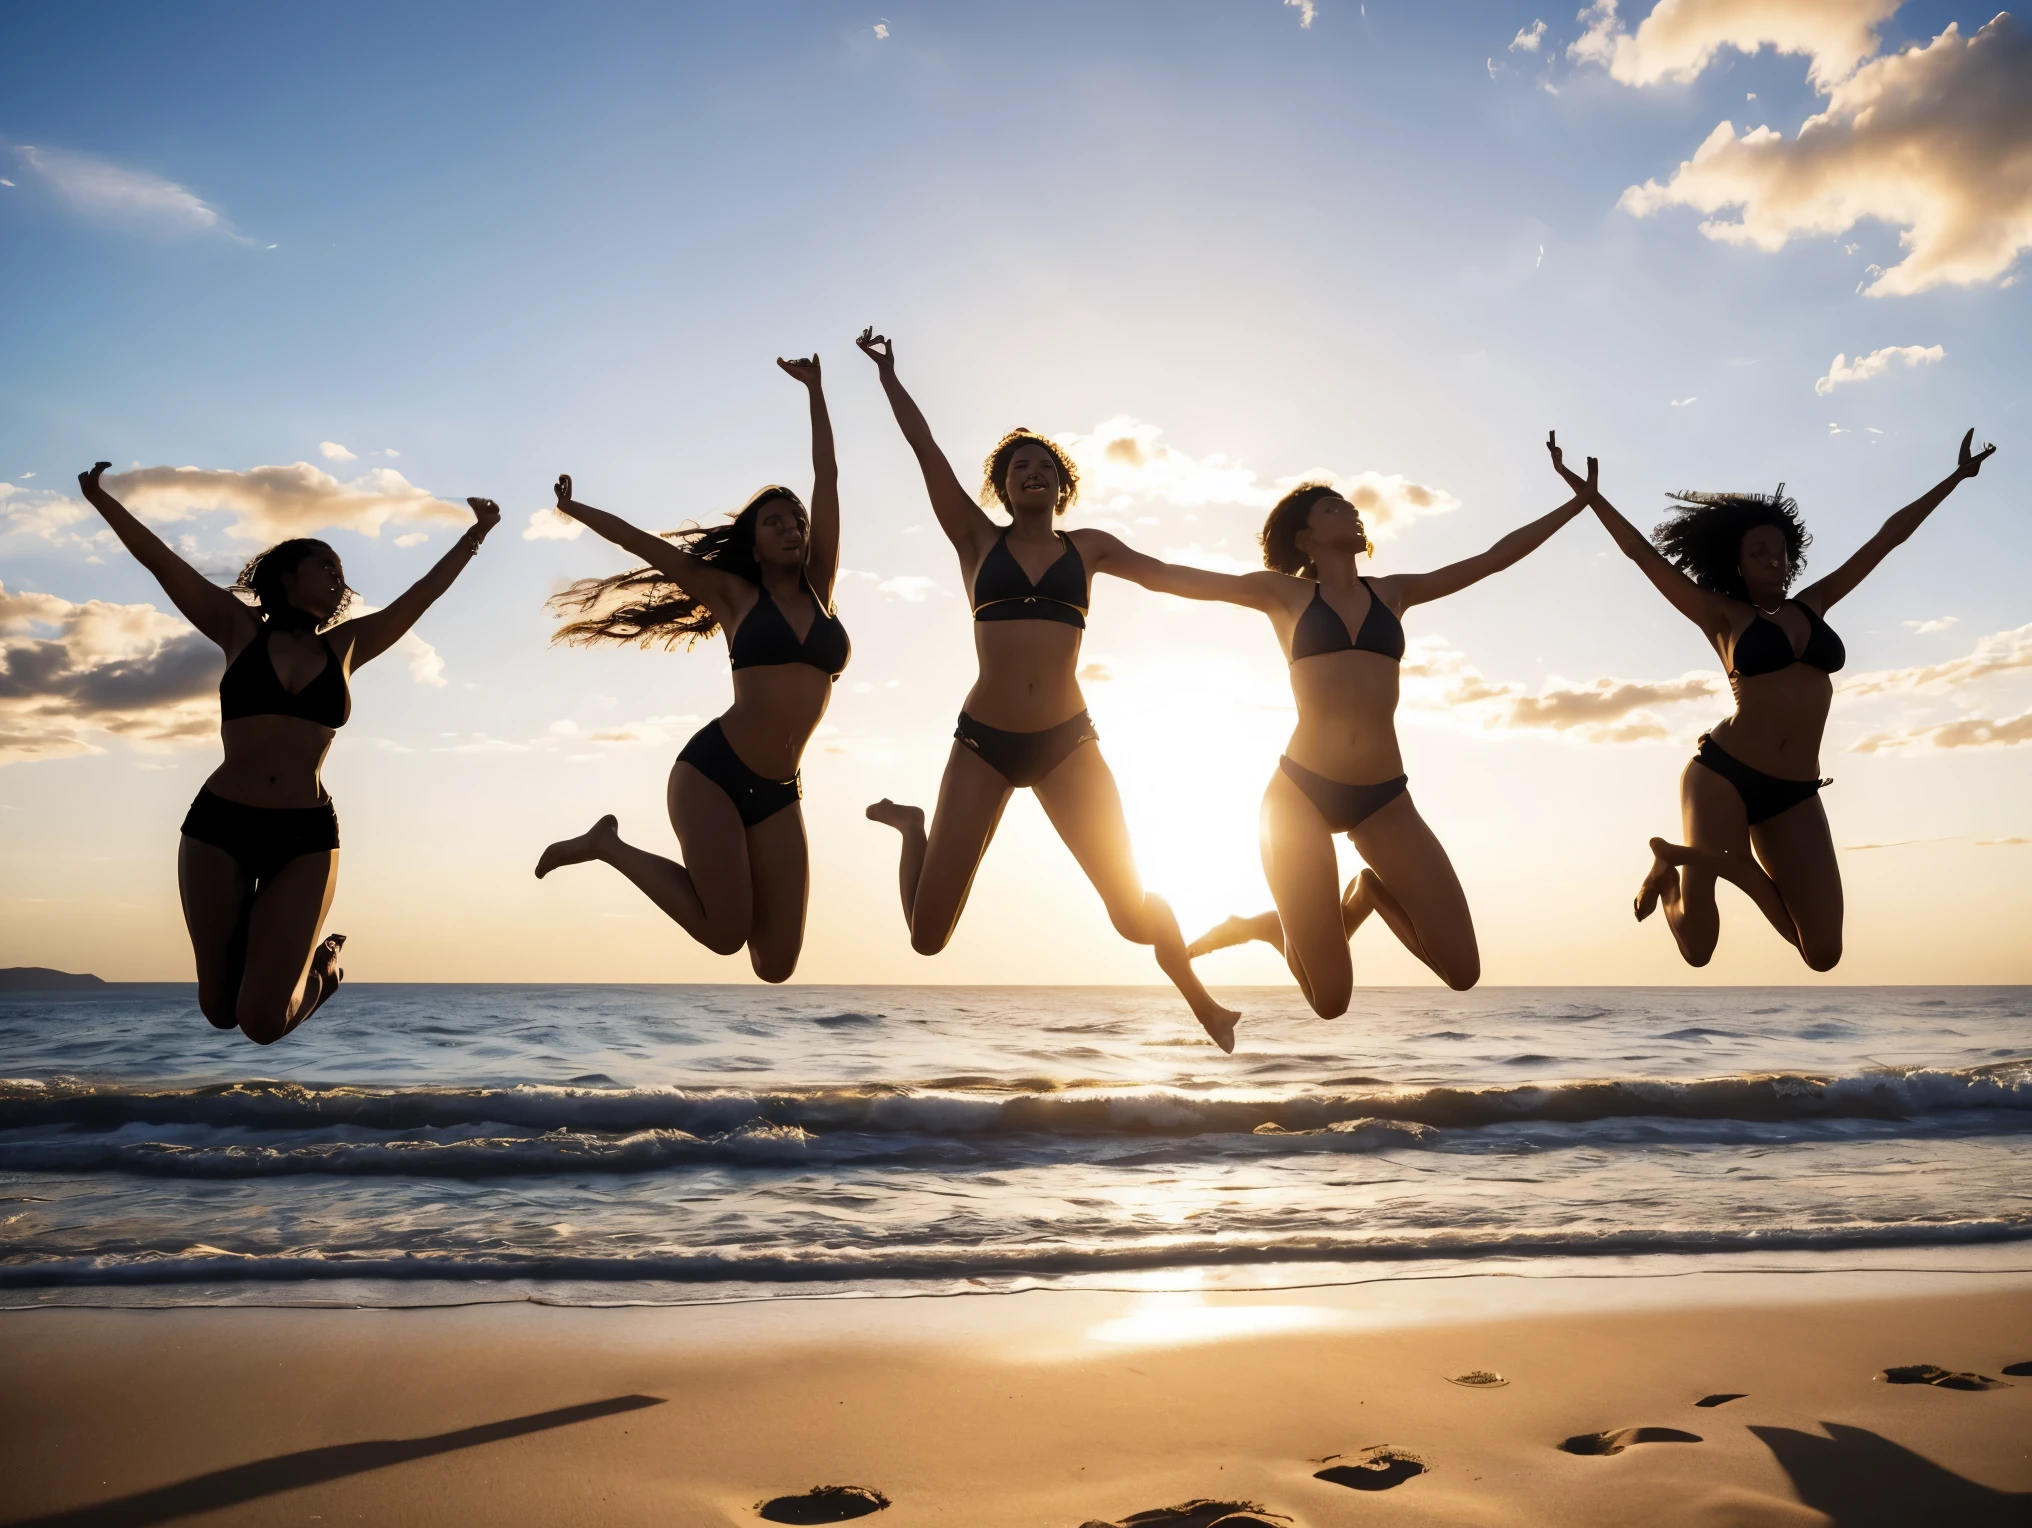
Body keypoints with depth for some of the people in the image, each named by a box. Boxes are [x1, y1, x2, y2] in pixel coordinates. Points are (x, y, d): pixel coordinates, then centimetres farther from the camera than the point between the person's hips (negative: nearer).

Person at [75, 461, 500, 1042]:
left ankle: (321, 963, 26)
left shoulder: (345, 646, 10)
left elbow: (423, 593, 13)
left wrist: (477, 533, 15)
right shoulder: (241, 631, 6)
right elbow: (159, 558, 2)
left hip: (306, 838, 0)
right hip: (218, 825, 0)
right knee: (218, 1009, 9)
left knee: (263, 1021, -5)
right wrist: (100, 498, -6)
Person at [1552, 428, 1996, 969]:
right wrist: (1579, 485, -3)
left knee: (1824, 954, -5)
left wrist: (1957, 476, 28)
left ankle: (1725, 861, 15)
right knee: (1697, 949, -9)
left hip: (1796, 796, 5)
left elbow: (1888, 536, 22)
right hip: (1723, 776, -5)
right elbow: (1640, 550, 0)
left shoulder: (1813, 604, 17)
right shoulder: (1721, 615, 4)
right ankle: (1670, 868, 24)